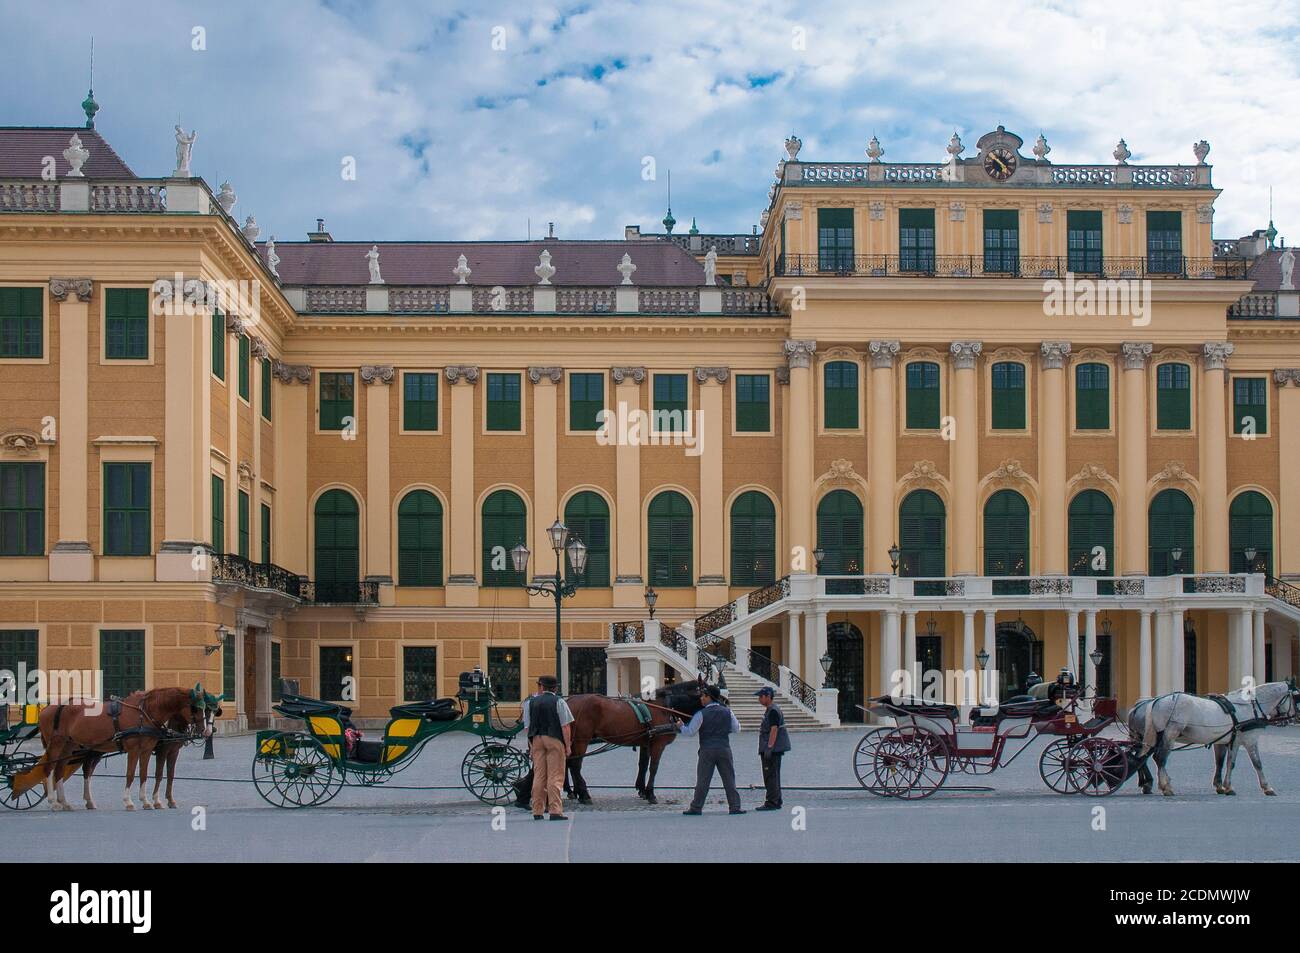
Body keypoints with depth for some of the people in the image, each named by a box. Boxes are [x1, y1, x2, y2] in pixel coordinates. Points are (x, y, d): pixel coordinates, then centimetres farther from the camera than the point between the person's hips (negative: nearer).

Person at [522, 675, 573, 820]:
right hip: (555, 739, -3)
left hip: (536, 740, 3)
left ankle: (537, 811, 12)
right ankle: (555, 811, -7)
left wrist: (531, 744, 14)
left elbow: (527, 727, 7)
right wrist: (568, 746, -2)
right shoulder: (559, 702, -3)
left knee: (538, 776, 9)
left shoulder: (531, 702, 6)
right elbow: (566, 726, -7)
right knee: (555, 776, -1)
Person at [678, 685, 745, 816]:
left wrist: (681, 727, 12)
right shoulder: (727, 712, 3)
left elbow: (690, 731, -8)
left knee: (702, 780, 2)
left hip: (707, 751, -2)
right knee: (729, 779, 8)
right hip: (724, 750, 3)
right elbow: (737, 728, 12)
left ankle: (696, 808, 5)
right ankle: (734, 807, 7)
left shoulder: (701, 714, -9)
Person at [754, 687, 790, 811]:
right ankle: (776, 801, 20)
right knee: (773, 776, 15)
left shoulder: (773, 711, -15)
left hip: (773, 749, -11)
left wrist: (769, 748, -25)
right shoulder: (769, 710, 18)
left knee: (770, 776, -9)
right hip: (775, 750, 11)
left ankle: (772, 803, -9)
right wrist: (764, 749, 24)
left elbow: (774, 730, -22)